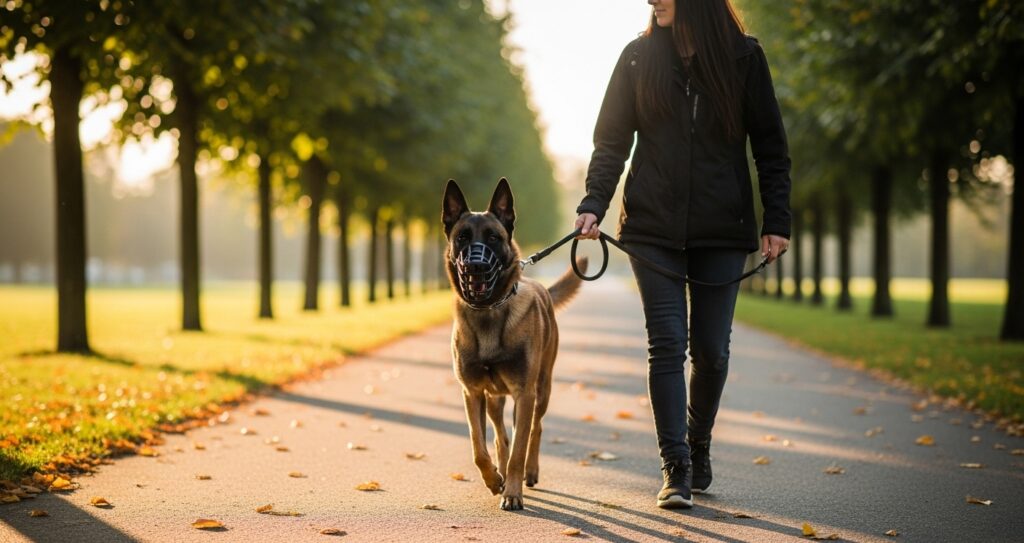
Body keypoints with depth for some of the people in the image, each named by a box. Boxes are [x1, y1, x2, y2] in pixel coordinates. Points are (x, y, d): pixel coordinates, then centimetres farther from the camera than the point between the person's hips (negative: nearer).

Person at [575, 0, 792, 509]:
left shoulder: (744, 56, 2)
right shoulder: (639, 57, 4)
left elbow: (770, 144, 3)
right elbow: (611, 140, 5)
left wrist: (776, 220, -3)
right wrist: (594, 204, -9)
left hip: (723, 229, 0)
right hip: (653, 226, 0)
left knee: (711, 348, 4)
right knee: (667, 343, -7)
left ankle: (699, 447, 27)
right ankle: (676, 467, -4)